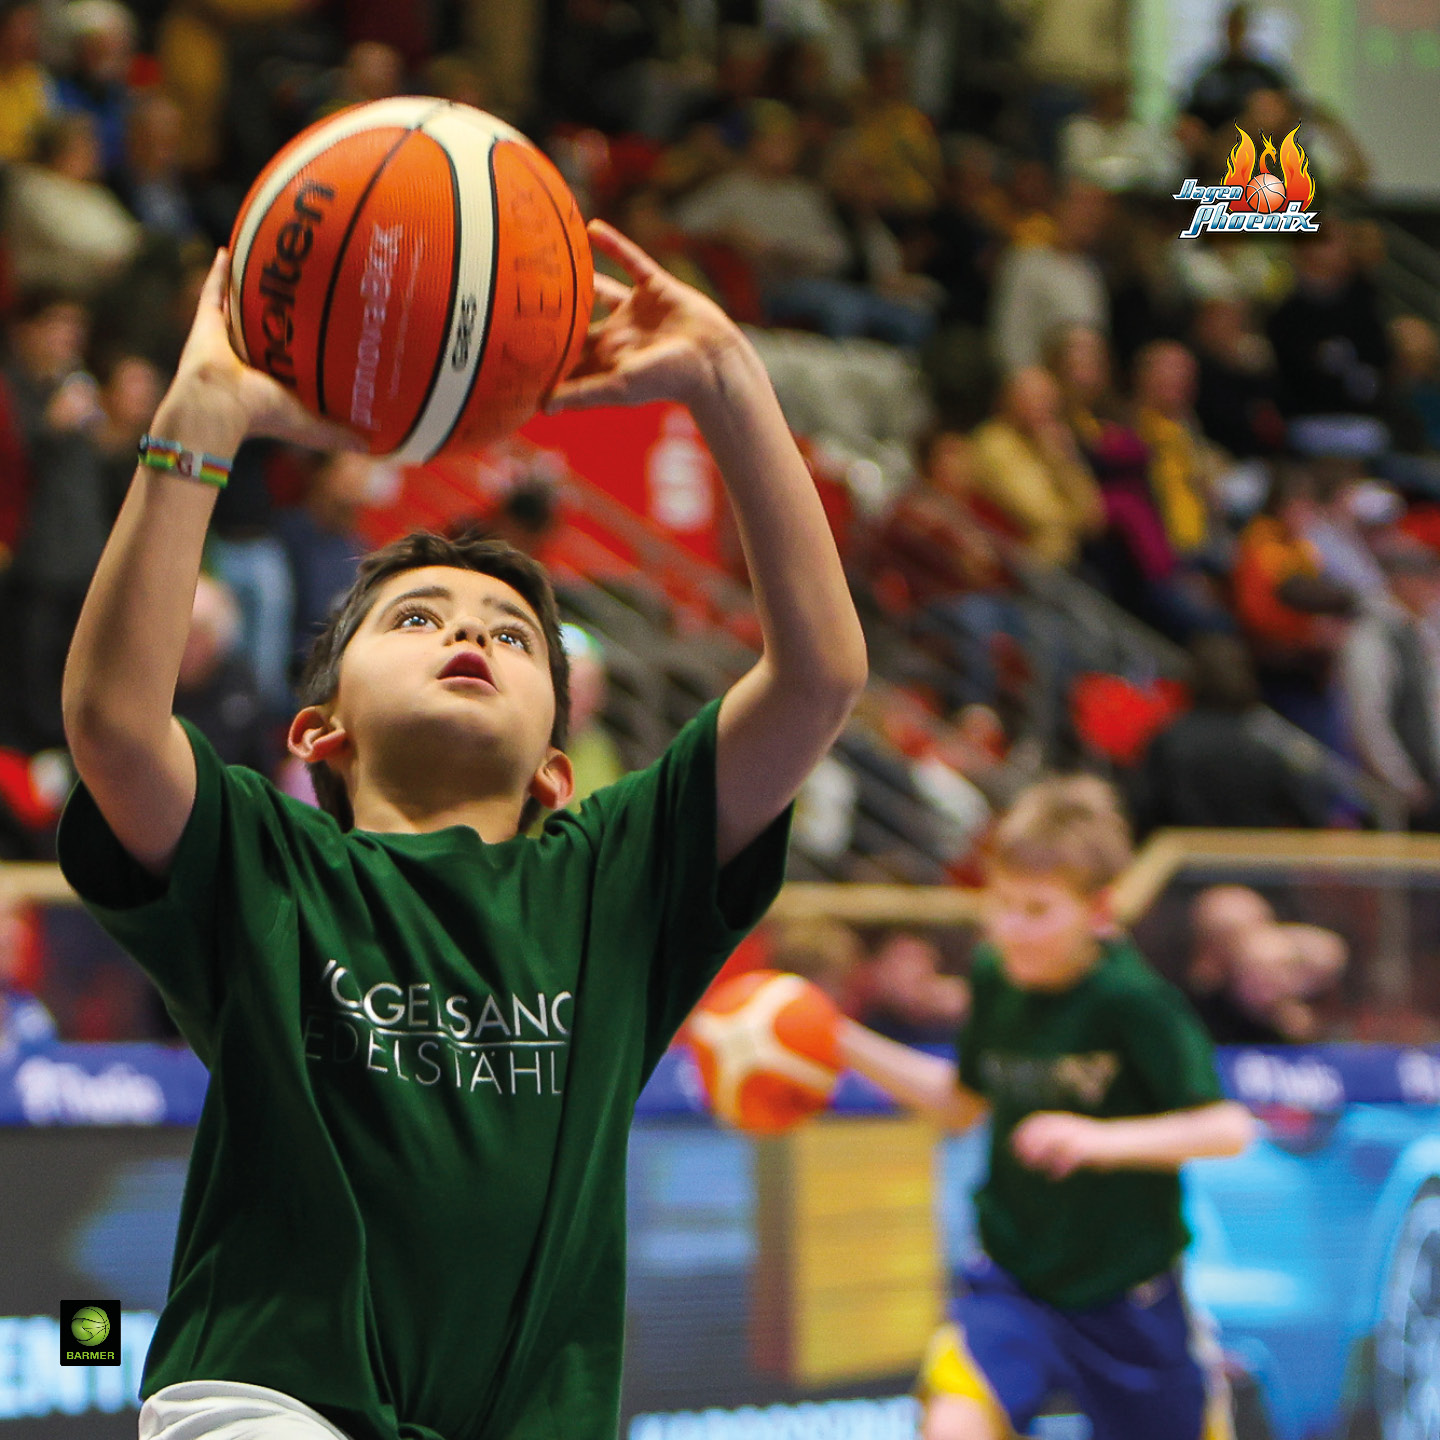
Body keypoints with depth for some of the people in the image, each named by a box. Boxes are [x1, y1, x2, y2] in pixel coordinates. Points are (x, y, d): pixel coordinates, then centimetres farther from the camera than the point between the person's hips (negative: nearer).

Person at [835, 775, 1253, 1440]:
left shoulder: (1135, 1002, -20)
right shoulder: (993, 978, -4)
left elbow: (1228, 1128, -24)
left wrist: (1102, 1139, -37)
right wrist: (847, 1044, 6)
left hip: (1127, 1295, -3)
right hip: (1014, 1279, 3)